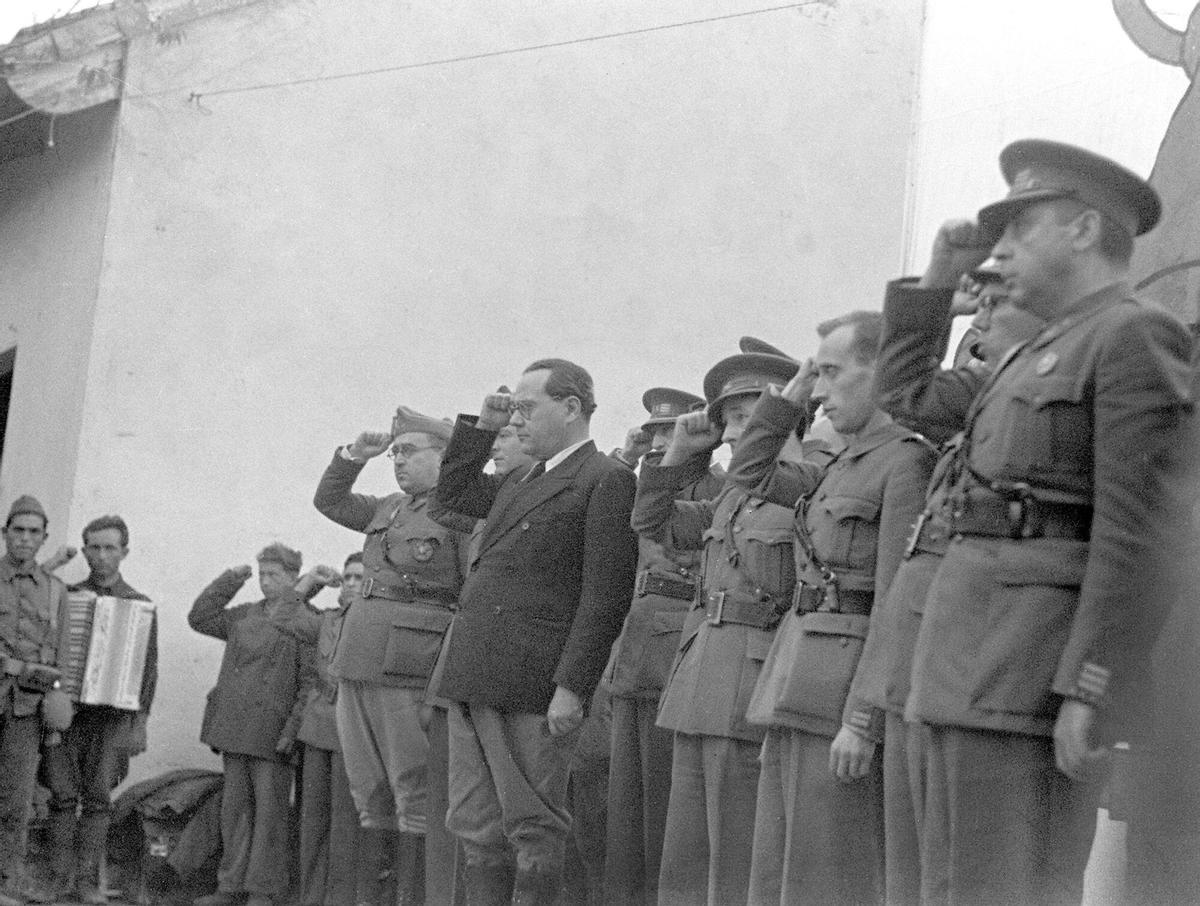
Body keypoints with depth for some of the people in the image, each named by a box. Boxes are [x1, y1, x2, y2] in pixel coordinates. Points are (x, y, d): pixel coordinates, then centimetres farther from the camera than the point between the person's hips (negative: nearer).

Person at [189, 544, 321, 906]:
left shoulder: (305, 624, -5)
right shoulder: (244, 617, 15)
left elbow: (311, 683, -9)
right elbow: (200, 618, 19)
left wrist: (293, 729, -16)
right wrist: (229, 581, 12)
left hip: (271, 734, -6)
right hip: (234, 727, 6)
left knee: (269, 810, -1)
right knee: (234, 807, 9)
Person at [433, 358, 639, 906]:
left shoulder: (606, 480, -6)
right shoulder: (520, 483, 20)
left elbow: (605, 597, -13)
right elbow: (454, 492, 37)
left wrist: (571, 688, -18)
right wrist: (482, 426, 24)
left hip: (529, 686, -8)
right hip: (472, 677, 8)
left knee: (533, 830, -1)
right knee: (476, 830, 10)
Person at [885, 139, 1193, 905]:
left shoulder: (1135, 336, -6)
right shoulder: (1042, 354, 22)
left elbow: (1136, 534, -15)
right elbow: (904, 388, 34)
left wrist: (1089, 693, -21)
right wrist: (939, 279, 22)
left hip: (1040, 665, -9)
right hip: (974, 668, 9)